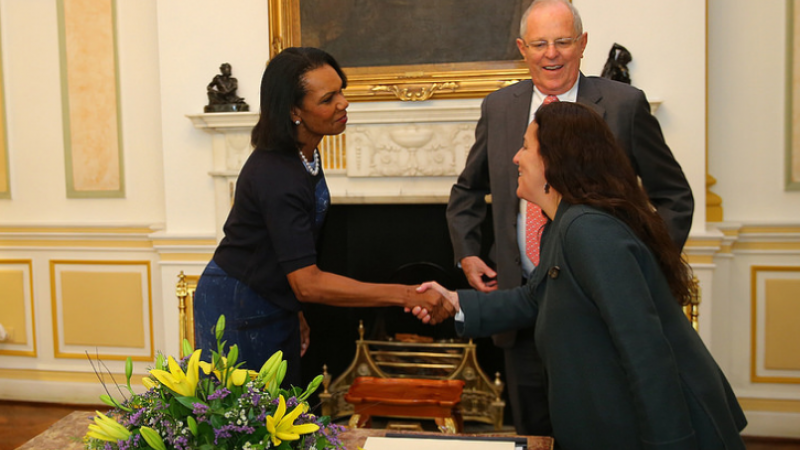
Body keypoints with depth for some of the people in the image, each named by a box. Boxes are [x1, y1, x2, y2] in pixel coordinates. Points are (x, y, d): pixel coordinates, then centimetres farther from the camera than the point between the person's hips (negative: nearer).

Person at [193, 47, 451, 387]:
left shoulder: (303, 156, 0)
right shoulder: (277, 176, -29)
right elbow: (308, 283, -33)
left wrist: (294, 309, 14)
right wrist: (406, 296, -33)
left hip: (273, 305, 9)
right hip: (239, 311, -9)